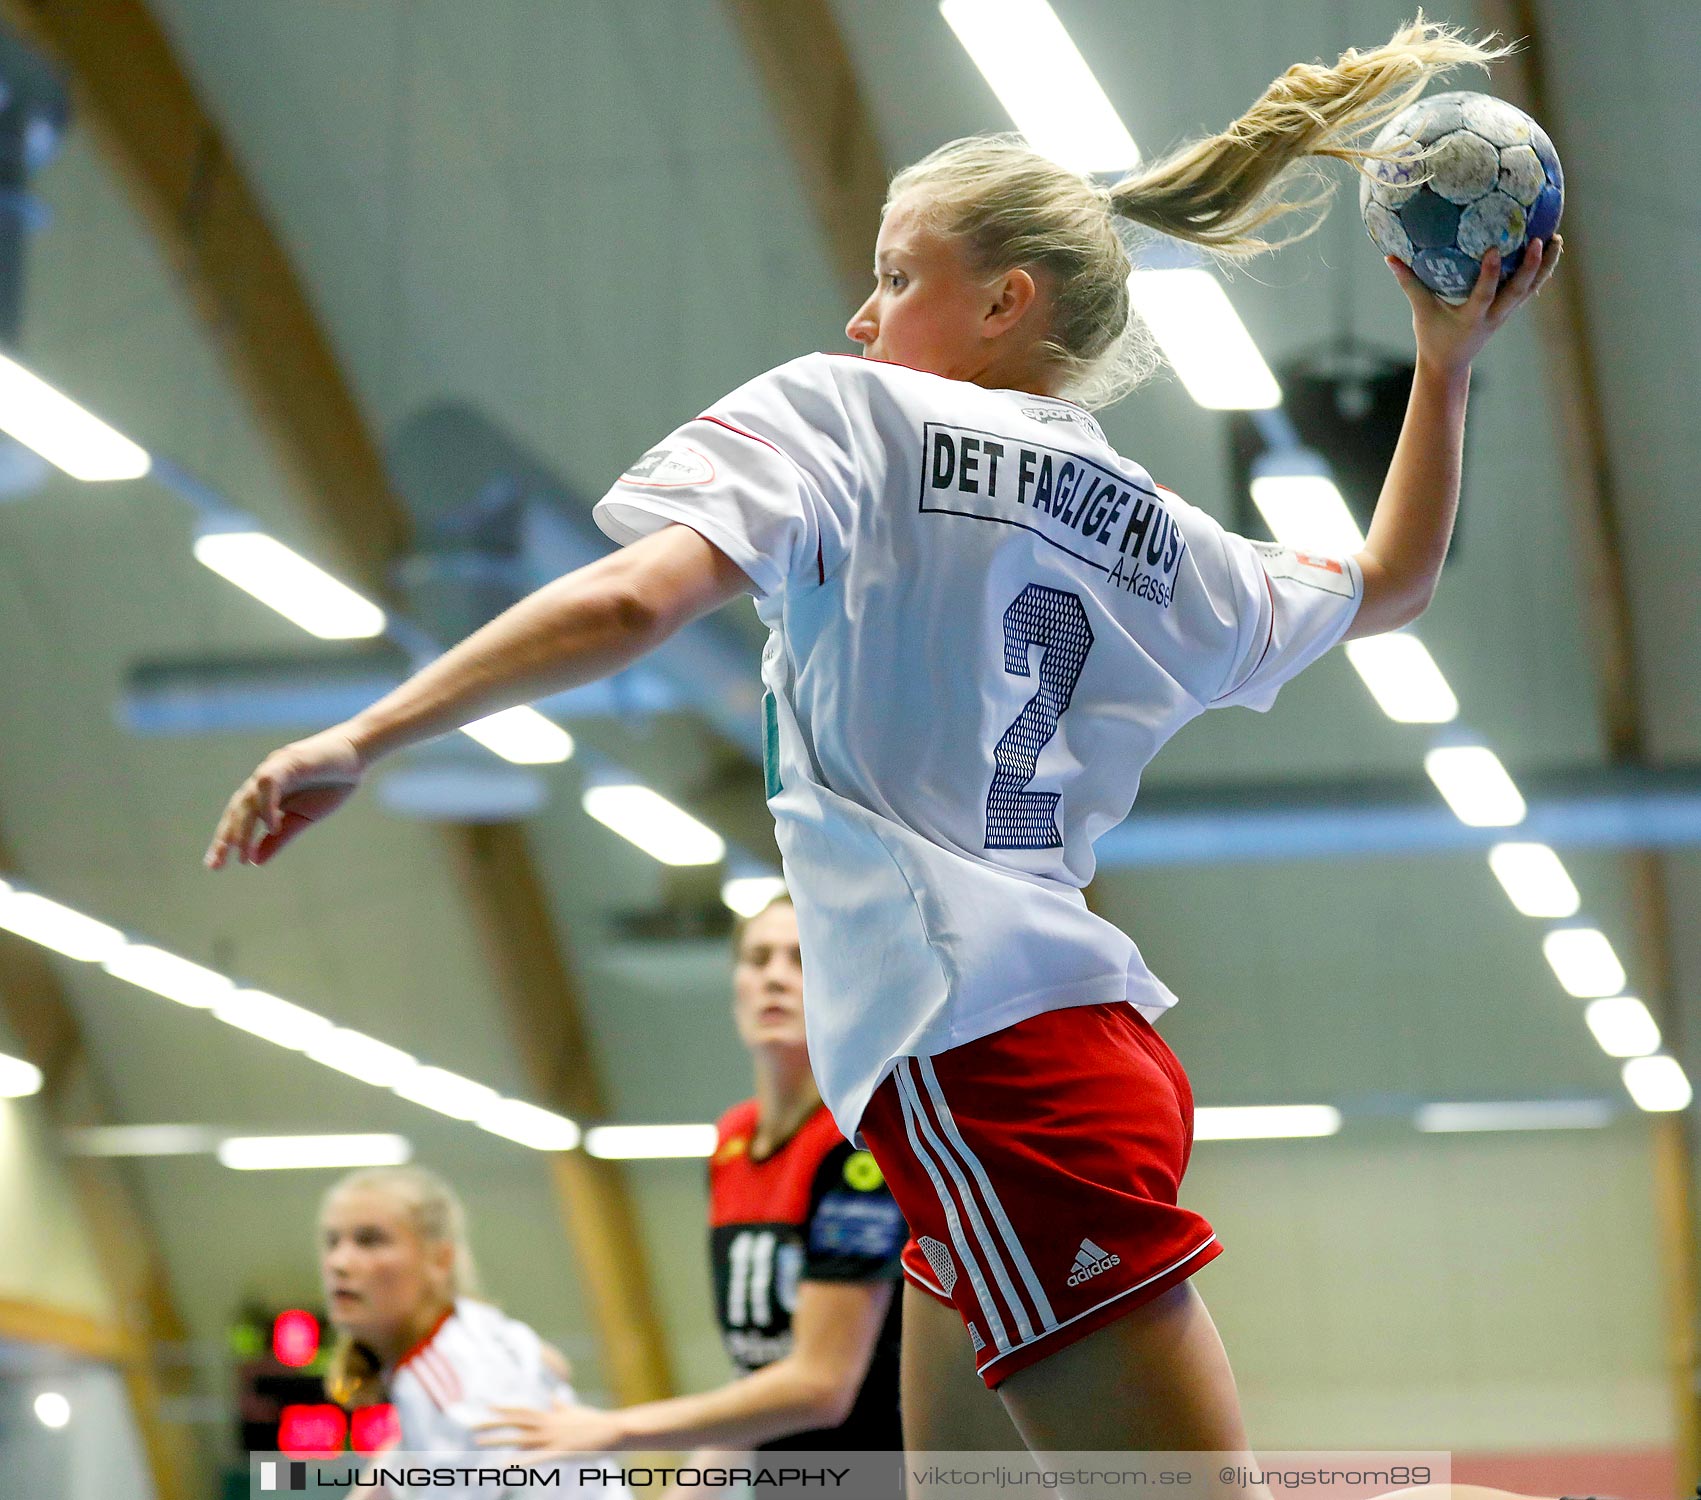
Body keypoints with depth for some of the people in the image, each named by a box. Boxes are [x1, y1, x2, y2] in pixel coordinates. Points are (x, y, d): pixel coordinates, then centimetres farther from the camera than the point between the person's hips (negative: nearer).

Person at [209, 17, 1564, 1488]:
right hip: (1086, 1024, 8)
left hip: (975, 1055, -8)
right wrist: (1448, 366, 36)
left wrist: (364, 737, -12)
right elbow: (1391, 583, 35)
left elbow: (632, 599, -17)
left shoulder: (843, 411, -1)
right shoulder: (1150, 530, 18)